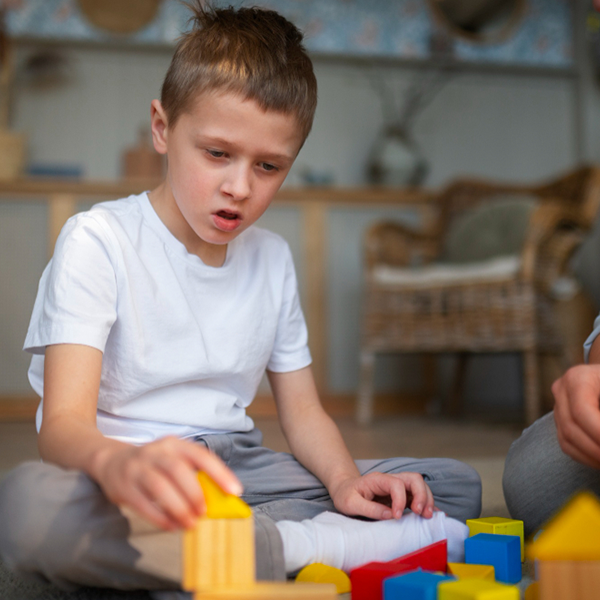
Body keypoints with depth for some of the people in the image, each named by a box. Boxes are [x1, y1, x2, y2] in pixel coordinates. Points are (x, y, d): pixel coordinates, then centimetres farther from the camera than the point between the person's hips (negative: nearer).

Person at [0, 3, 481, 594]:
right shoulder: (99, 241, -8)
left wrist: (343, 477, -10)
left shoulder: (271, 258, 11)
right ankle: (320, 545, -27)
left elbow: (302, 408, 13)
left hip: (237, 469, 5)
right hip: (123, 487, -4)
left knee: (456, 485, -4)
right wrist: (118, 463, -46)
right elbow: (63, 422, -21)